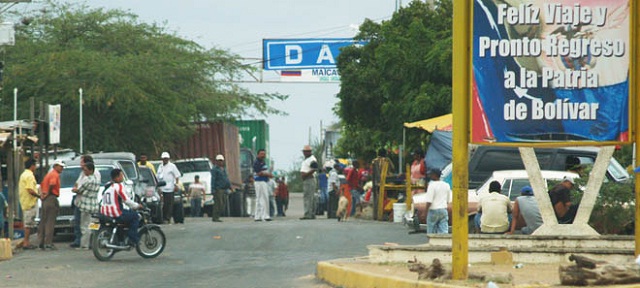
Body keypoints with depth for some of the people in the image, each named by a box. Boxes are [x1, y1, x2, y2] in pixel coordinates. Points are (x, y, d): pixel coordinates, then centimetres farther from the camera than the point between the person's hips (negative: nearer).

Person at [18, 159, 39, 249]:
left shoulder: (23, 175, 16)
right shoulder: (29, 175, -16)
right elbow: (30, 190, -25)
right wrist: (39, 195, -13)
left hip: (24, 202, 10)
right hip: (30, 202, -10)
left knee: (27, 223, 15)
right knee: (29, 224, -6)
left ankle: (25, 241, 18)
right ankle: (26, 243, -5)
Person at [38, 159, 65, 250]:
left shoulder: (49, 174, 22)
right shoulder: (55, 174, -9)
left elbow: (42, 184, 31)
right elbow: (52, 184, -28)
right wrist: (48, 192, -14)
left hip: (45, 200, 10)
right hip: (51, 198, -10)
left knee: (43, 221, 11)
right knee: (50, 222, -10)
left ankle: (41, 242, 13)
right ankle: (48, 243, -13)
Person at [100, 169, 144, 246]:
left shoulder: (108, 186, 15)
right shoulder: (119, 186, -11)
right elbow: (127, 200, -12)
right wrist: (137, 206, 6)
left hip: (104, 213, 9)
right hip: (115, 214, -9)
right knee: (135, 216, 5)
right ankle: (133, 239, -1)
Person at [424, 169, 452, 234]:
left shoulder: (432, 185, -13)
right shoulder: (446, 185, 8)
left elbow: (429, 201, -16)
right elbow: (448, 201, 14)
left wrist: (426, 212, -8)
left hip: (433, 211, -6)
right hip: (444, 211, 6)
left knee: (431, 232, 5)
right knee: (444, 232, 0)